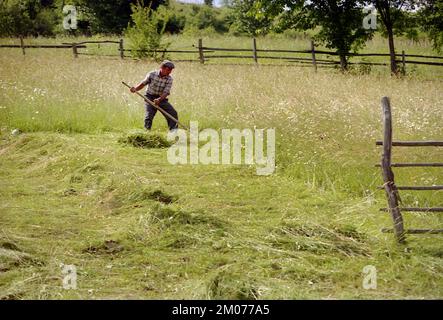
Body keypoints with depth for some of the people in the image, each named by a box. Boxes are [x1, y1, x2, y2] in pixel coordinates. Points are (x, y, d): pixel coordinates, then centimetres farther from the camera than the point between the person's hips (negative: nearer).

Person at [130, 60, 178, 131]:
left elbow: (166, 92, -18)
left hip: (161, 98, 2)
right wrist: (135, 89, -20)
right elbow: (143, 83, -2)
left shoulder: (169, 79, -9)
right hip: (150, 98, -2)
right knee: (149, 115, -20)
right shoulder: (152, 74, -11)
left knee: (173, 113, -6)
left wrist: (159, 99, -35)